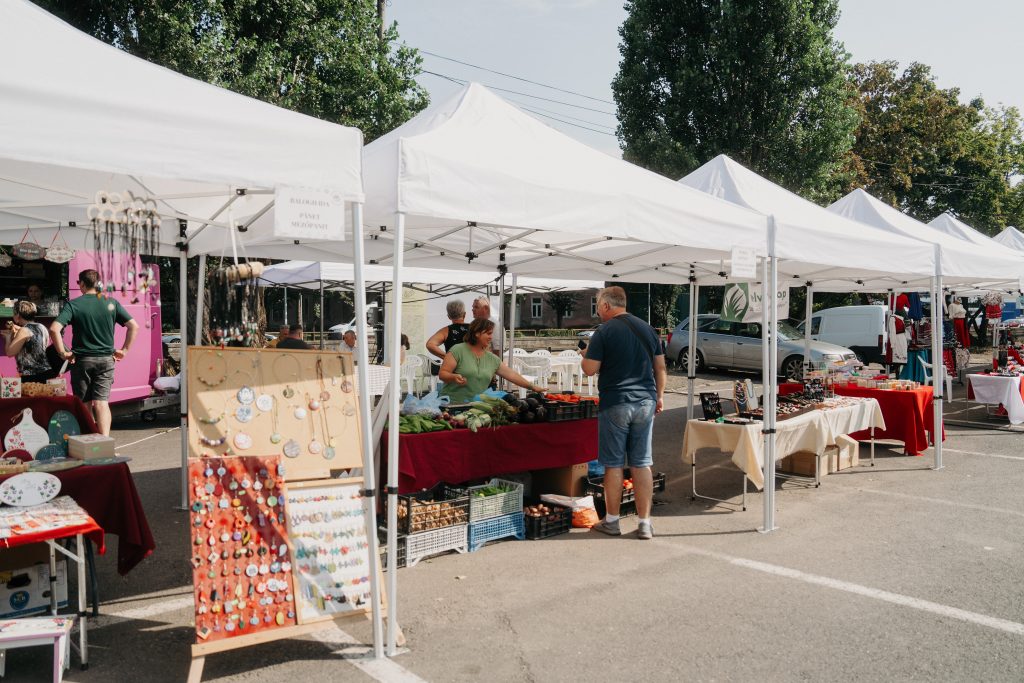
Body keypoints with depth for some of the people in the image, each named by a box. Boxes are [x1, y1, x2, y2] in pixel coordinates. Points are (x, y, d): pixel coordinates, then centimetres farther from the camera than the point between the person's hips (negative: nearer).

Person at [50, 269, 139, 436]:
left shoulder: (73, 304, -5)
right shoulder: (111, 303, 1)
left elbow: (54, 329, -17)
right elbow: (134, 326, -2)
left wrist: (63, 353, -7)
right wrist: (124, 350, 4)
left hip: (81, 360, -1)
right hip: (106, 360, 1)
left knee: (84, 404, 10)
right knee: (102, 402, -1)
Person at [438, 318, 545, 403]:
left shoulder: (492, 359, 11)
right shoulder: (458, 350, -4)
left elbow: (511, 375, 14)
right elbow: (442, 374, -6)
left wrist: (532, 387, 11)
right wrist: (454, 377, -26)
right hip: (452, 404, -5)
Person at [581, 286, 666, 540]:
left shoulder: (604, 332, -8)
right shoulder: (647, 329, 9)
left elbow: (589, 369, -10)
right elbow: (660, 367, 11)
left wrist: (585, 355, 10)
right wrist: (660, 396, 19)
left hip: (615, 403, -5)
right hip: (646, 402, 5)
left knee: (614, 464, 6)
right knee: (642, 464, 8)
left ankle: (612, 521, 16)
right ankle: (645, 523, 11)